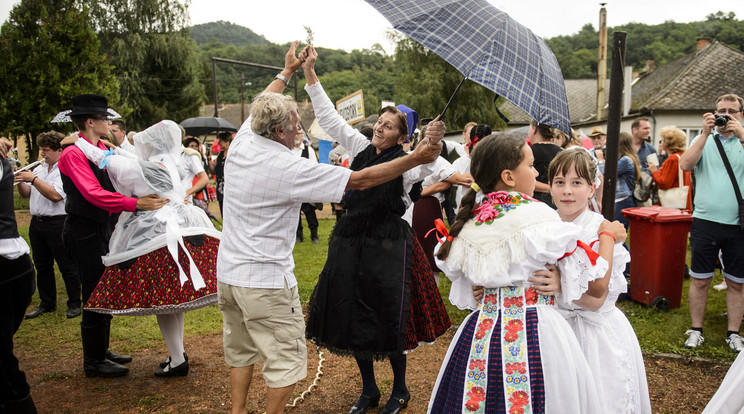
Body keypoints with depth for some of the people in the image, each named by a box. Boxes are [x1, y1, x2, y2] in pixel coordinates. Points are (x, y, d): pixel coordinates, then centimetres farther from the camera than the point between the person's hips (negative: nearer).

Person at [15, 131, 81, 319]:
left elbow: (56, 195, -22)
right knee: (42, 266, 15)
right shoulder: (39, 168, 13)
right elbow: (26, 194, 16)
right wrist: (20, 181, -2)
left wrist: (33, 179, -18)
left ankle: (75, 304, 12)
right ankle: (47, 303, 27)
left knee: (67, 267, 1)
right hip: (37, 223, 8)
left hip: (58, 224, -8)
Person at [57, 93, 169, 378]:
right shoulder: (74, 154, -17)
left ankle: (101, 351, 31)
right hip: (84, 232, -9)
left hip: (101, 229, 9)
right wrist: (136, 204, -35)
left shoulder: (102, 150, 10)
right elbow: (94, 194, -29)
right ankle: (93, 362, 13)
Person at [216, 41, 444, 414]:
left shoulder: (241, 142, -1)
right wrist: (417, 159, -16)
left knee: (240, 351, 23)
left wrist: (287, 71, 34)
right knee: (286, 358, 8)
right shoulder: (289, 169, -22)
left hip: (227, 272, 9)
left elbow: (262, 107, 21)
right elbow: (360, 180, -21)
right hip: (266, 281, -8)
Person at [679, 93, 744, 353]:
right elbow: (686, 165, -10)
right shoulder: (705, 140, 7)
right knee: (700, 280, 7)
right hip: (705, 221, 0)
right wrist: (705, 133, -12)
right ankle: (696, 330, 19)